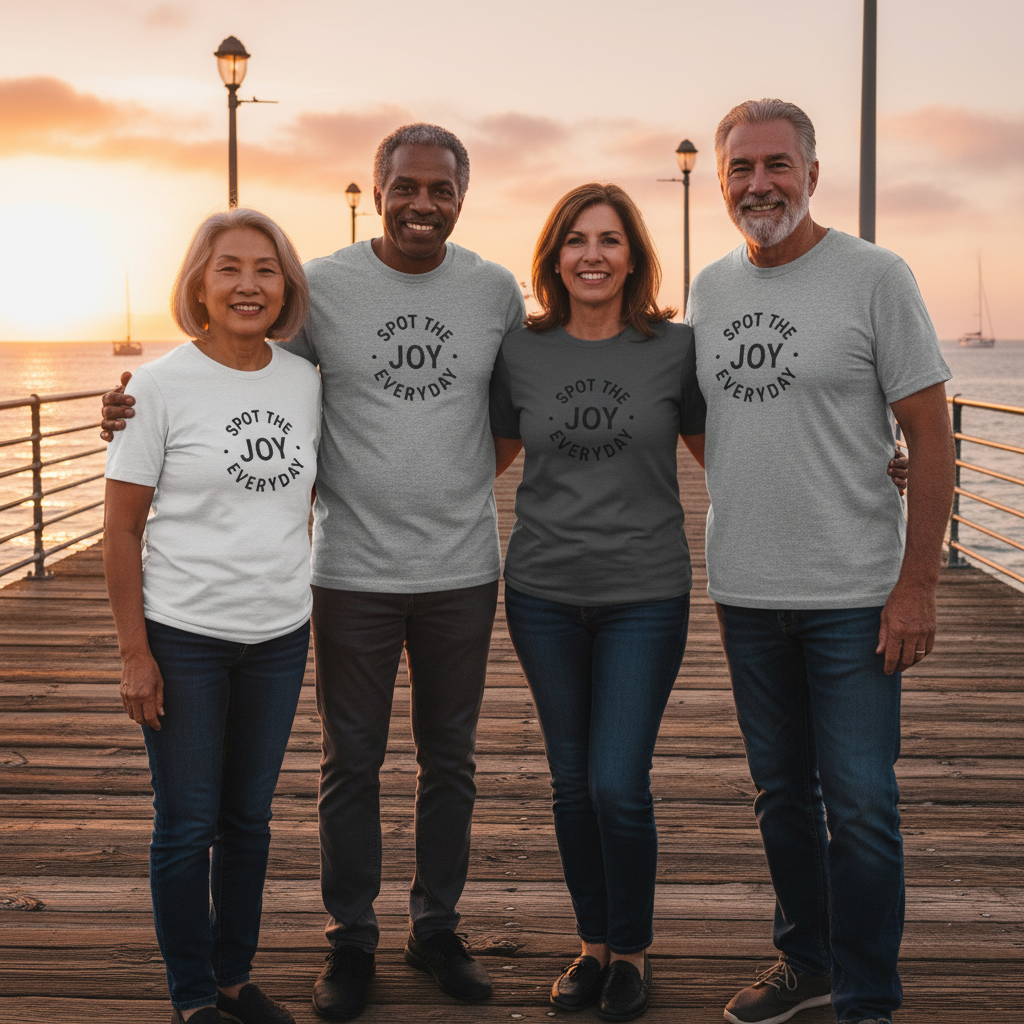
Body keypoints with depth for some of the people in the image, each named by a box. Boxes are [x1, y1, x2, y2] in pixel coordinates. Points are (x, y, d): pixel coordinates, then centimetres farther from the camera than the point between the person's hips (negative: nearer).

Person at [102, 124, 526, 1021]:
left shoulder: (497, 291, 1)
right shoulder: (320, 287, -5)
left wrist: (476, 473, 5)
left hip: (462, 572, 2)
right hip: (353, 570, -2)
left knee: (450, 761, 14)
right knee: (351, 764, 9)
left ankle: (436, 926, 31)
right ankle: (351, 940, 25)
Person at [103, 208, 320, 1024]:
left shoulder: (306, 382, 2)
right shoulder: (162, 385, -9)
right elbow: (121, 530, -7)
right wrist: (133, 652, -11)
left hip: (279, 635, 4)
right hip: (183, 636, -4)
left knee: (249, 817, 15)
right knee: (187, 824, 5)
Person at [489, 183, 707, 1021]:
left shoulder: (676, 348, -2)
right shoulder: (521, 352, 2)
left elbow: (716, 450, 9)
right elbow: (491, 455, 15)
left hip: (645, 596, -2)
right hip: (544, 595, 2)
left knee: (619, 785, -7)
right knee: (572, 781, 11)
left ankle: (633, 951, 16)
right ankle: (593, 943, 29)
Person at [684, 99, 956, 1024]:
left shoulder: (875, 277, -8)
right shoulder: (709, 289, 8)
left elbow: (932, 438, -9)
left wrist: (917, 584, -13)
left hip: (853, 596, -5)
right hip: (744, 593, 5)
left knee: (860, 807, 0)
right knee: (781, 792, 17)